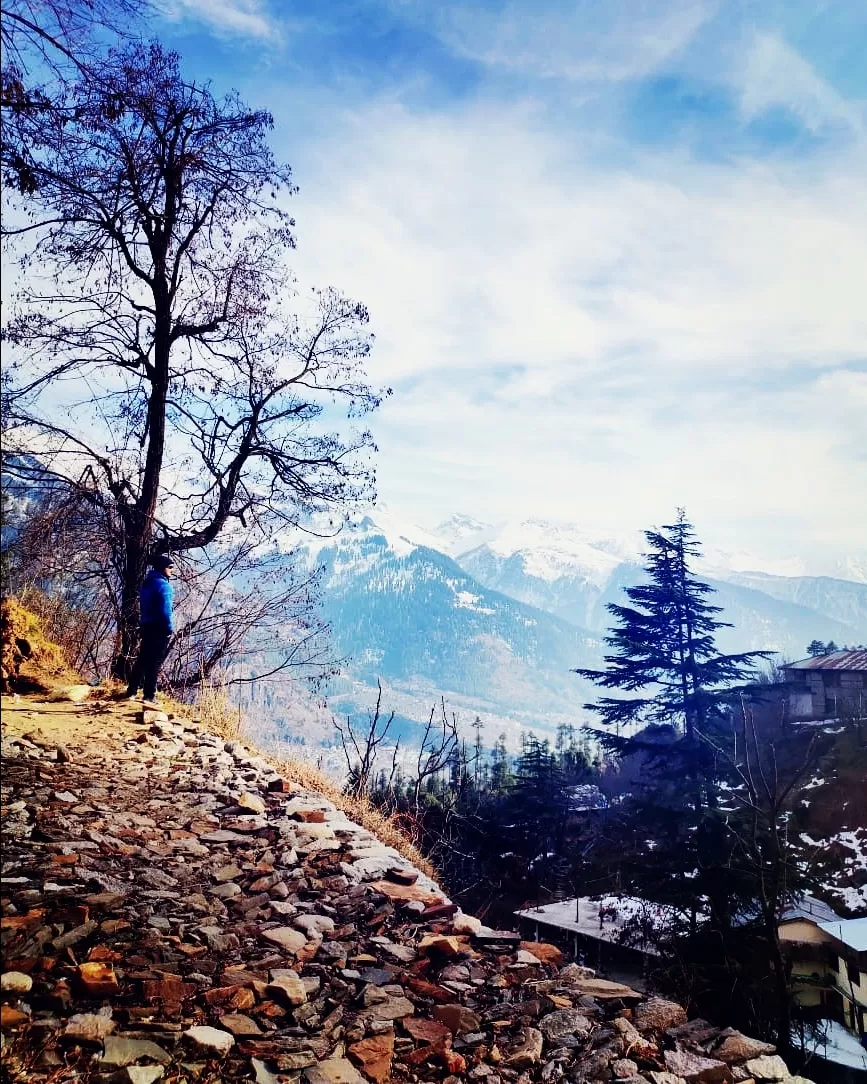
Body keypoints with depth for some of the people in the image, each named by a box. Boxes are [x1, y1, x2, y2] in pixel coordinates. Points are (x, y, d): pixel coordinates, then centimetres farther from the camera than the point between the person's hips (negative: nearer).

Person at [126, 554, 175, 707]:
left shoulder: (147, 583, 13)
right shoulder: (163, 585, -15)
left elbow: (143, 607, 16)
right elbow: (166, 610, -20)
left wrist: (143, 623, 18)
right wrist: (170, 629, -13)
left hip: (146, 626, 8)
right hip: (160, 628, -8)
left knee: (143, 660, 16)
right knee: (154, 663, -3)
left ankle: (131, 692, 20)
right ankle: (149, 697, 0)